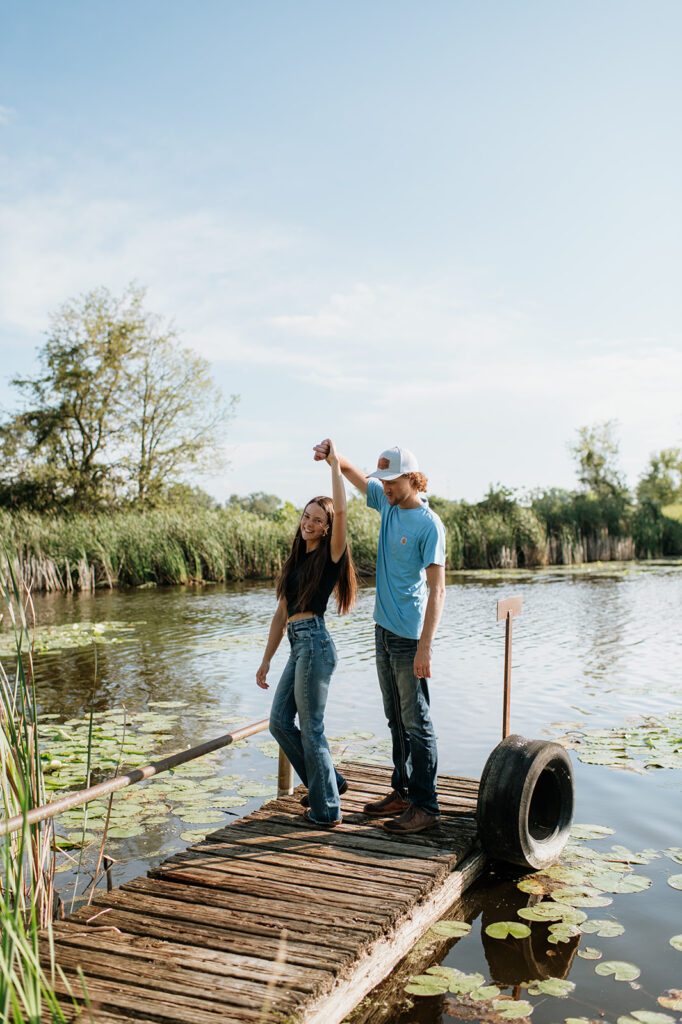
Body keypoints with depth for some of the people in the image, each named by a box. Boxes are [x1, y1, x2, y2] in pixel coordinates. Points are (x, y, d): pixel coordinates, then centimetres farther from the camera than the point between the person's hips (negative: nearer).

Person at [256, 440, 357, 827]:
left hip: (315, 643, -8)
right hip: (298, 646, 9)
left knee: (311, 728, -2)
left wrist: (335, 462, -16)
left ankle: (327, 810, 10)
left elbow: (341, 510, -23)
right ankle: (329, 780, 26)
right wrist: (266, 660, 19)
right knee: (280, 722, 12)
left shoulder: (331, 557, -5)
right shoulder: (297, 561, 16)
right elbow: (282, 613, 19)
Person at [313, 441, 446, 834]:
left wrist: (425, 647, -25)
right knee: (396, 718, 15)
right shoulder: (388, 502, 6)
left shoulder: (429, 524, -16)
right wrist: (332, 455, -6)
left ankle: (426, 805, 6)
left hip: (410, 635, -8)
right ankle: (403, 791, 26)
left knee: (417, 721, -2)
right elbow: (351, 471, 18)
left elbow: (437, 589, -19)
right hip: (384, 627, 8)